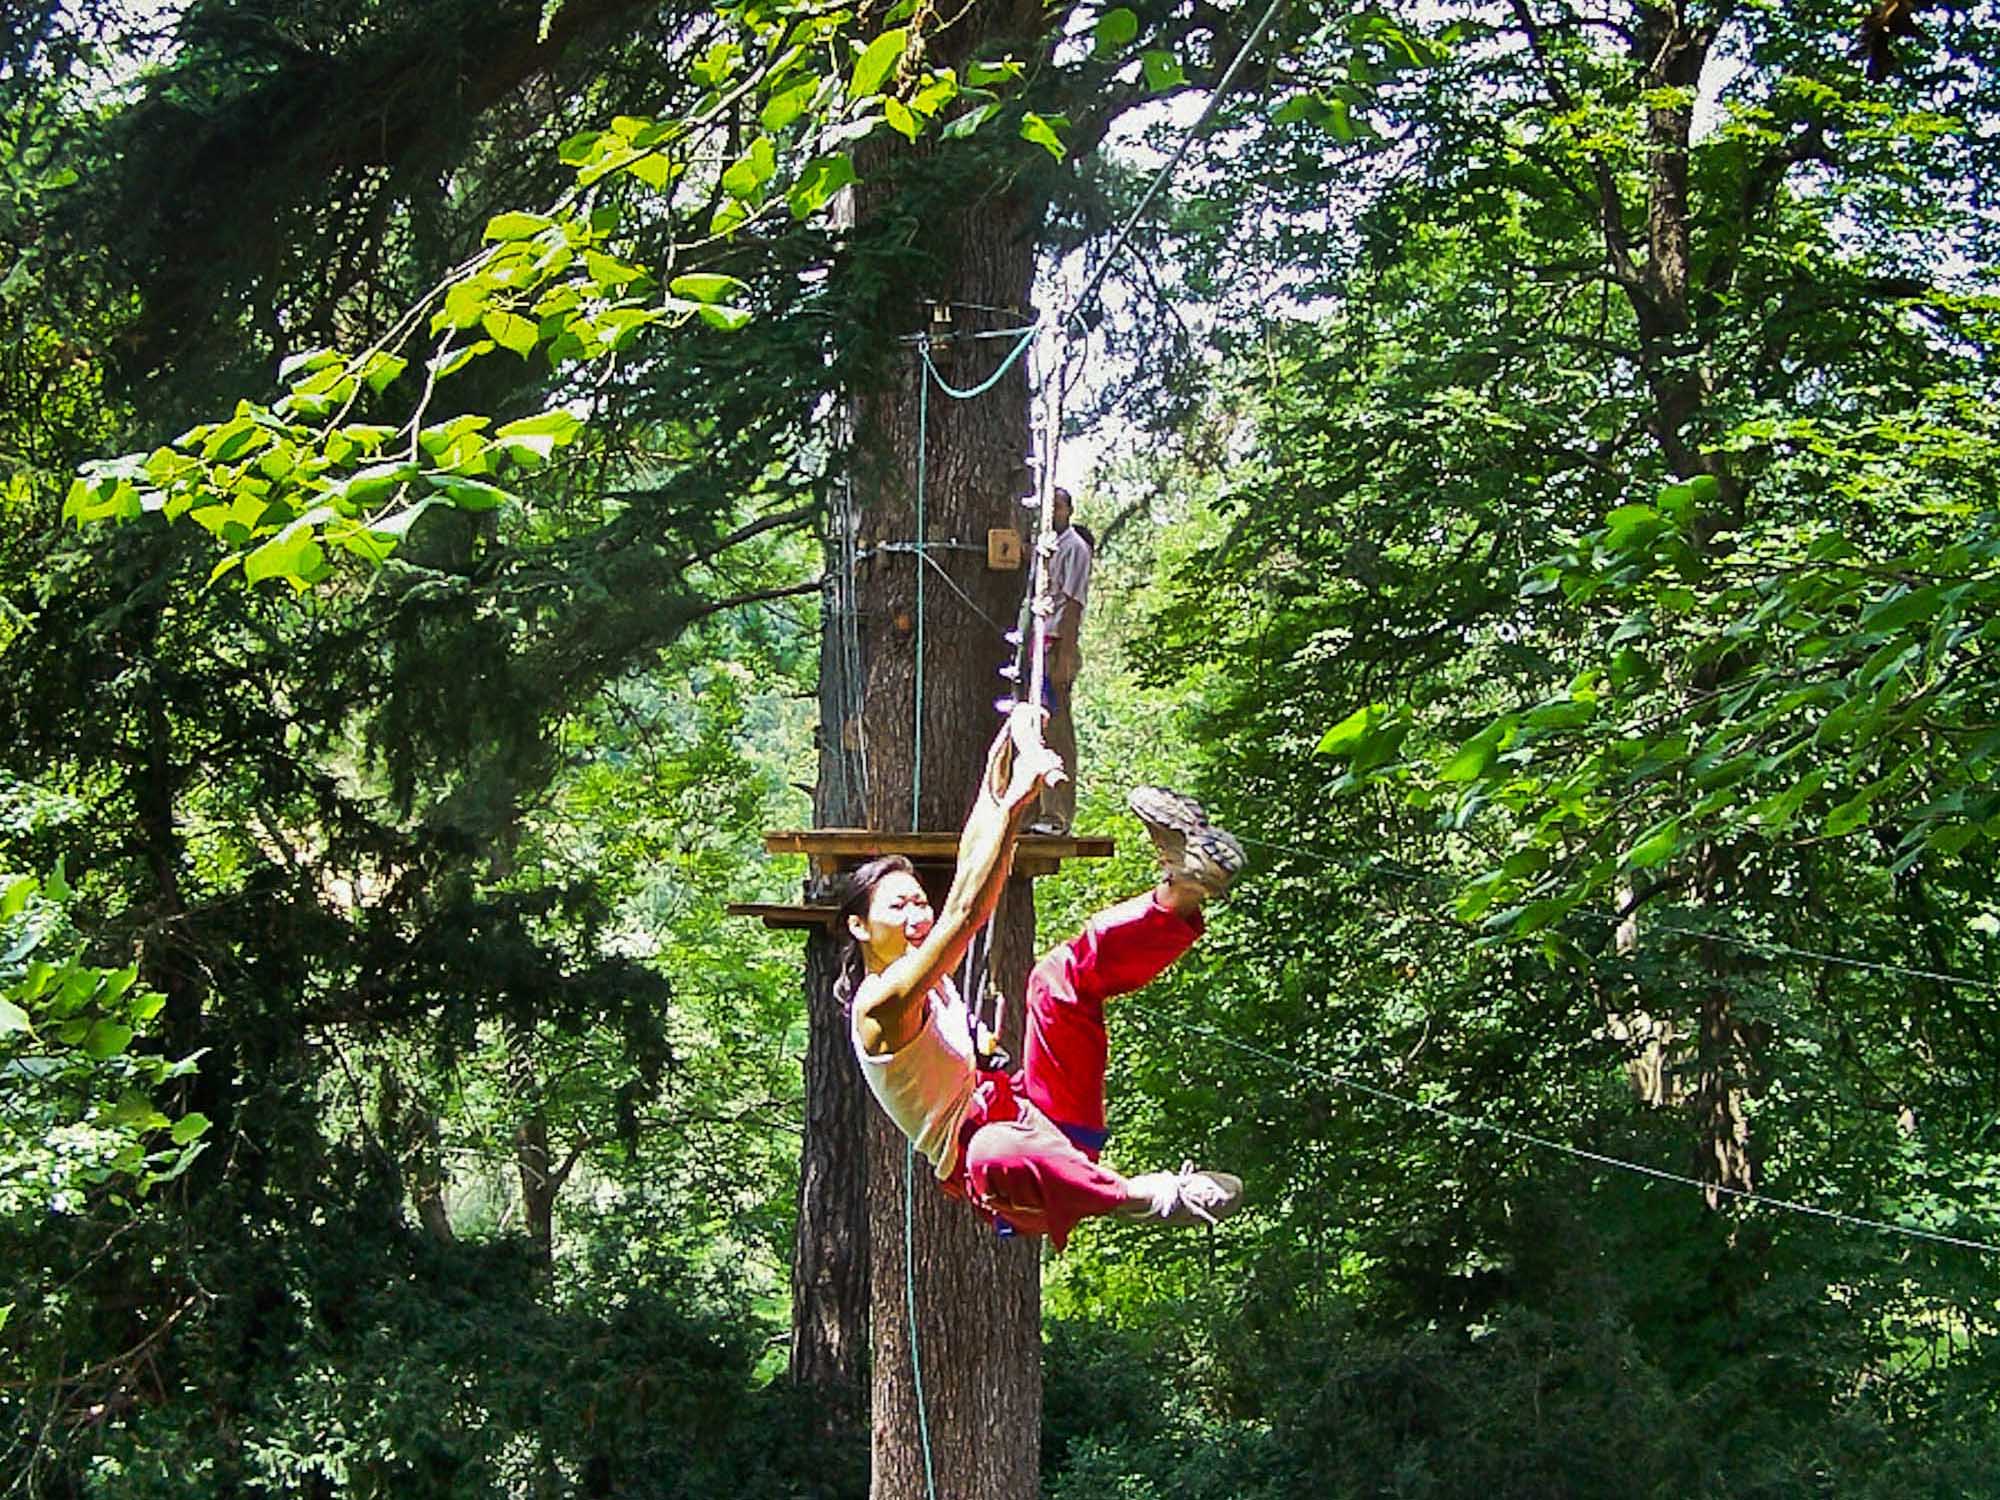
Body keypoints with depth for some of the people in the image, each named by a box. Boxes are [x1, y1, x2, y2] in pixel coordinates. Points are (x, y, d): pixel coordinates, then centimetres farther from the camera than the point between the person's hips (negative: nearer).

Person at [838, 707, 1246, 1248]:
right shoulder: (881, 1004, -12)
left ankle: (1182, 891, -31)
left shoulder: (924, 978, 14)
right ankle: (1141, 1195, -53)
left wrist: (1004, 755, 15)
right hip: (982, 1154, -8)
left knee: (1060, 977, -10)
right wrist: (1013, 802, -27)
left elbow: (969, 869, 15)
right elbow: (964, 914, -25)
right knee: (996, 1155, -48)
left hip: (1027, 1117, 9)